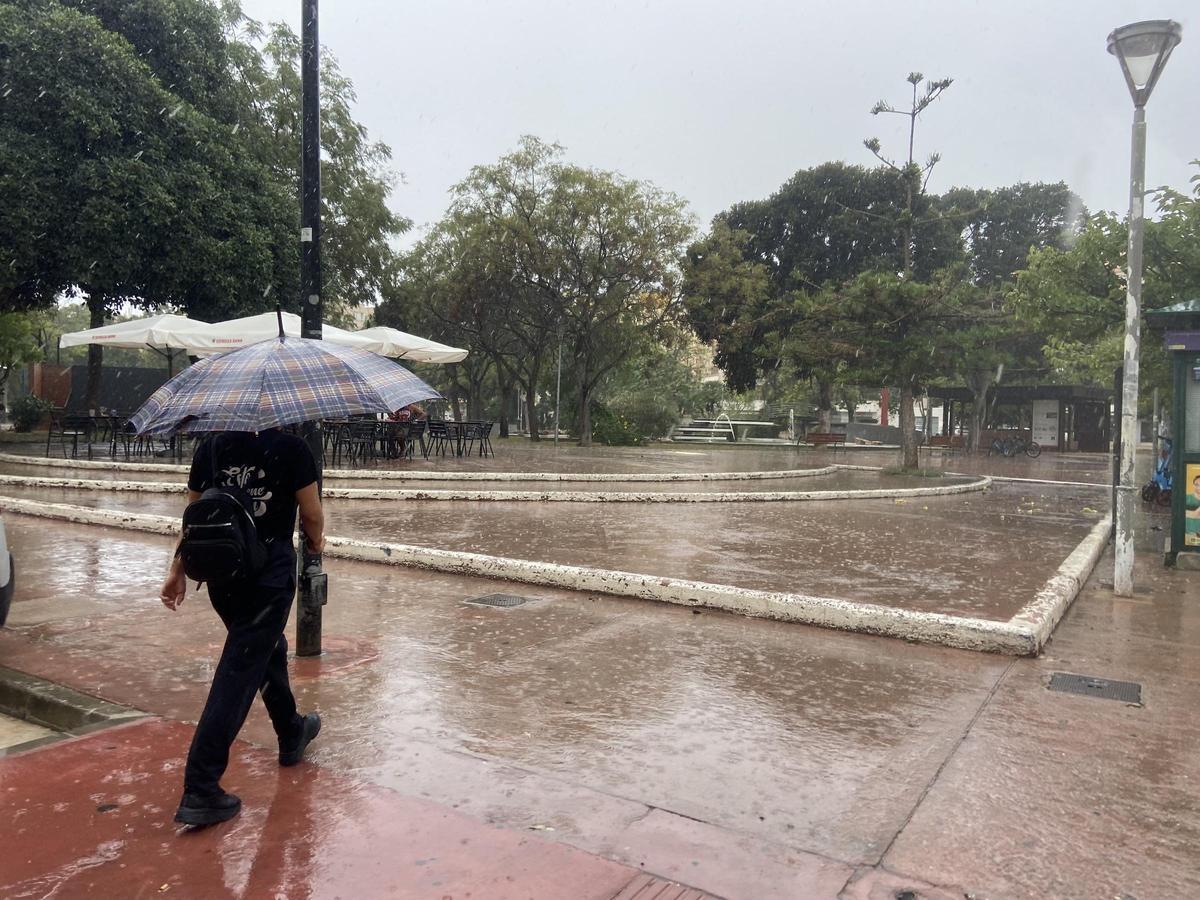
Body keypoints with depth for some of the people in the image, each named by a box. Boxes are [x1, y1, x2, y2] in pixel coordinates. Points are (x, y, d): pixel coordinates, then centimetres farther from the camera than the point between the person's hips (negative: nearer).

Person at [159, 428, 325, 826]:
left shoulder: (211, 445, 4)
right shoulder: (290, 447, -11)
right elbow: (311, 513, -8)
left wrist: (178, 570, 15)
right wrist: (316, 541, 14)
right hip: (269, 575, -6)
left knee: (268, 650, 25)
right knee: (239, 674, -2)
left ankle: (292, 734, 44)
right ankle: (200, 791, 0)